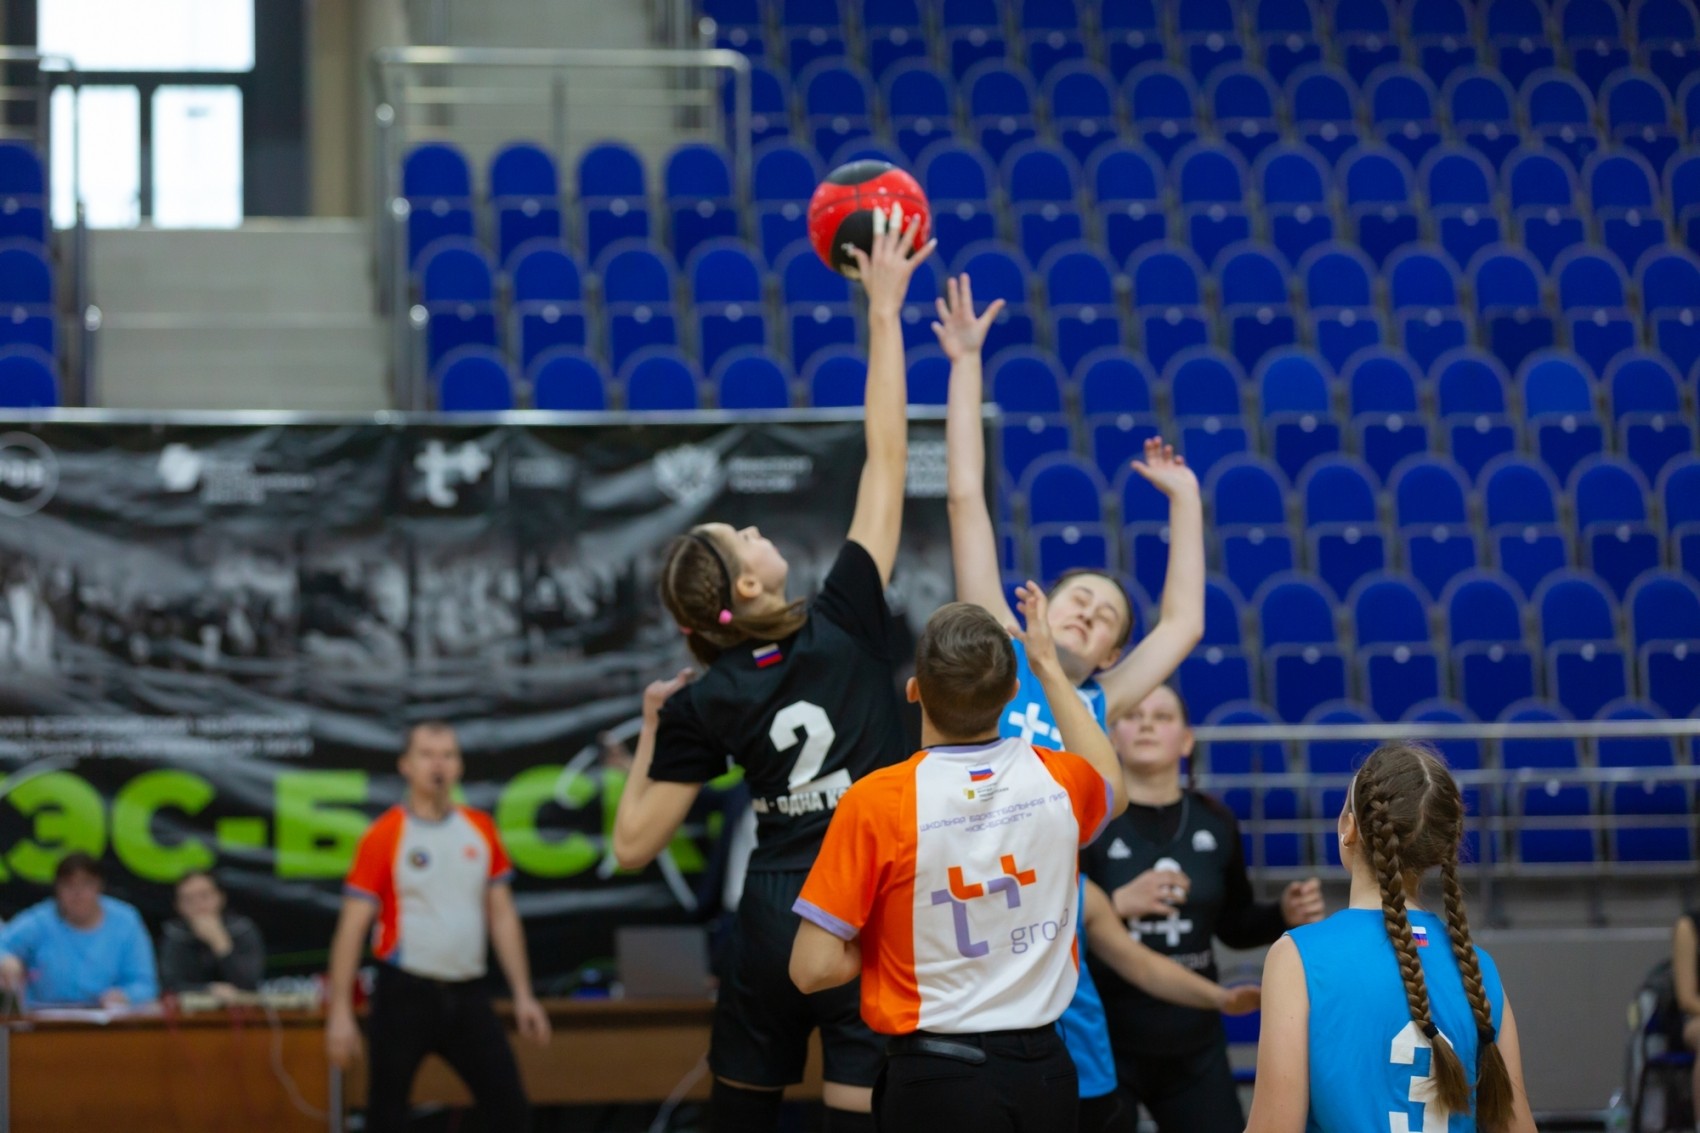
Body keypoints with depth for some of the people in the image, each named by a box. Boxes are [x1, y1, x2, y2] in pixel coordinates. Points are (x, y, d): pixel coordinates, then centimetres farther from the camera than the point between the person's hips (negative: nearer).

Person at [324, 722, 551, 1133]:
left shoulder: (481, 829, 7)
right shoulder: (383, 837, -6)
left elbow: (502, 916, 12)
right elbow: (352, 927, -6)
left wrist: (523, 995, 7)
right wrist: (340, 1012, -11)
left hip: (467, 994, 4)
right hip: (406, 994, -4)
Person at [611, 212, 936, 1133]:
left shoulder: (703, 705, -1)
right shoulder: (848, 624, -7)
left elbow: (633, 845, 1)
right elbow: (887, 458, -3)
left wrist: (651, 732, 14)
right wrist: (885, 311, 1)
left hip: (769, 925, 3)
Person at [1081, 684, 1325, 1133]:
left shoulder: (1214, 821, 5)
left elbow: (1235, 924, 18)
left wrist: (1286, 914, -1)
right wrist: (1117, 903, -29)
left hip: (1195, 1046, 5)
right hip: (1104, 1044, -5)